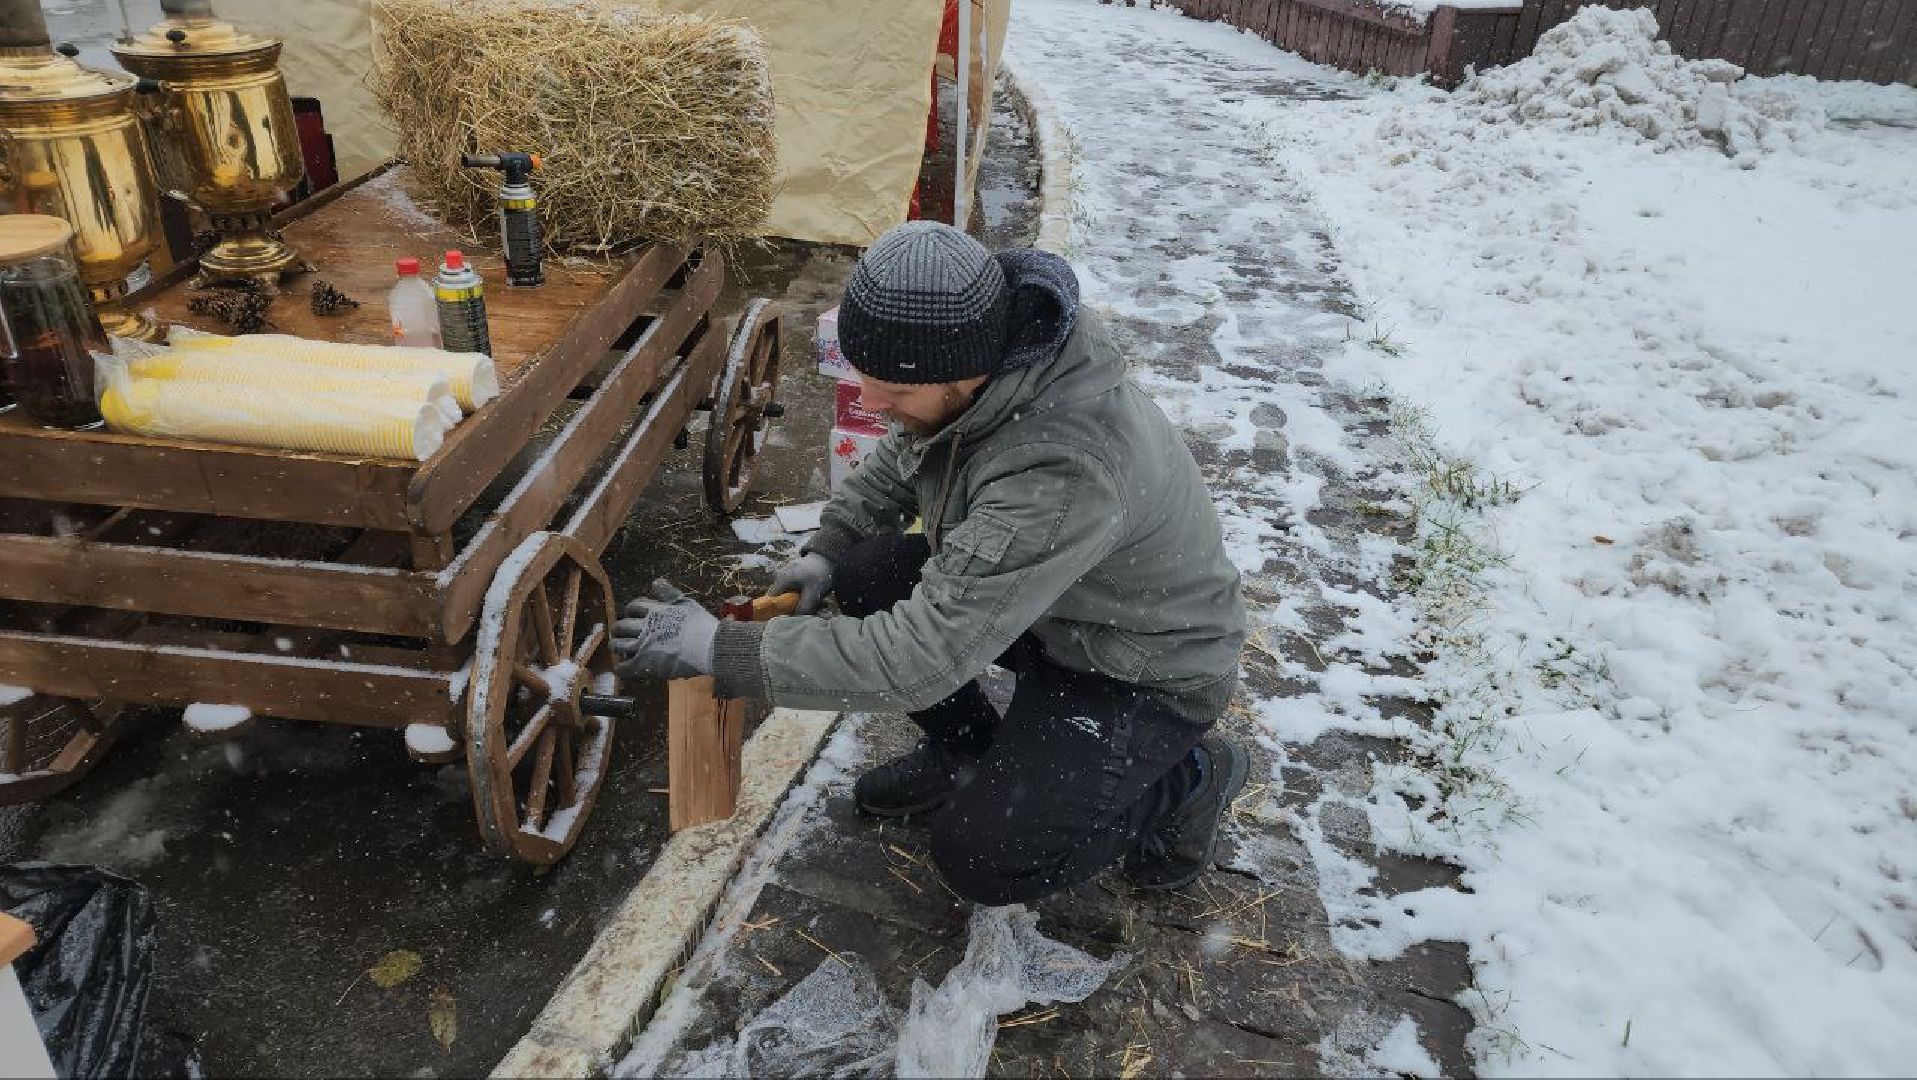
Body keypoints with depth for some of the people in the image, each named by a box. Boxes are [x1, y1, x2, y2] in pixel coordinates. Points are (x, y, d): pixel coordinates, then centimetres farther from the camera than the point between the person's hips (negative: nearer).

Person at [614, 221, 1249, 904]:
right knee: (868, 573, -10)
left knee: (980, 858, -16)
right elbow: (898, 461, 9)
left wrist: (719, 650, -34)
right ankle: (966, 751, 14)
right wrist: (827, 552, -5)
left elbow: (921, 657, -39)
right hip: (1043, 609, 8)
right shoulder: (974, 364, -15)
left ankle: (1184, 778, 7)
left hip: (1148, 669, -7)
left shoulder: (1061, 472, -41)